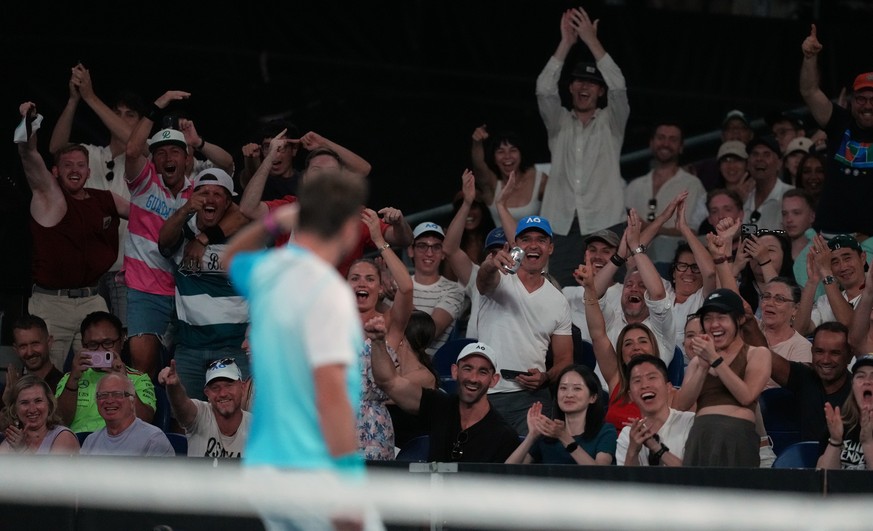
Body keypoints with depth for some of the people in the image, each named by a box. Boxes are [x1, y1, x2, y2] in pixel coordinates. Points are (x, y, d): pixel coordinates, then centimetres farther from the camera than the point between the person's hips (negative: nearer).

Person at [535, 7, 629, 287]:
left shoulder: (611, 122, 11)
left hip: (603, 224, -2)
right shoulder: (559, 122, 15)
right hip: (561, 224, 2)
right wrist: (566, 43, -9)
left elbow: (618, 87, -7)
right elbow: (544, 90, -2)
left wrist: (591, 40, -10)